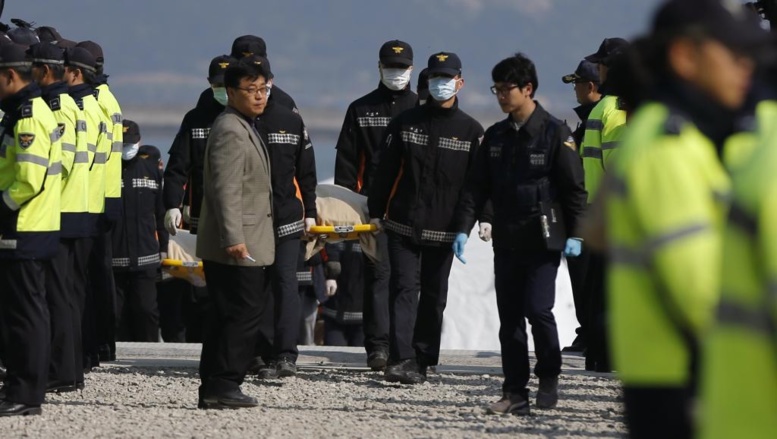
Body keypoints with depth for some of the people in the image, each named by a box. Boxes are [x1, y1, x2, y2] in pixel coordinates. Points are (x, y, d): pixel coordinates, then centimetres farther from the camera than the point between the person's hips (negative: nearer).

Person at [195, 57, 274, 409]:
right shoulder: (230, 131, -14)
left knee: (227, 318, 11)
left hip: (245, 245, 10)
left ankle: (214, 387, 13)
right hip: (237, 246, -10)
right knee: (243, 314, -10)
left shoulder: (244, 128, 19)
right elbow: (226, 190, -21)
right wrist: (233, 238, -27)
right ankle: (223, 384, -9)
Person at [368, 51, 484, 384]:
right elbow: (384, 170, 6)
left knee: (434, 295, 7)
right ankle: (400, 360, -17)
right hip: (403, 225, -1)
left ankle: (422, 361, 15)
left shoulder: (471, 131, 4)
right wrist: (376, 212, 4)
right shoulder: (406, 123, 4)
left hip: (444, 229, 1)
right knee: (405, 288, -9)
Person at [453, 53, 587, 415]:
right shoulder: (495, 137, 11)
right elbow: (477, 186, 12)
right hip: (506, 241, 6)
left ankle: (549, 377, 7)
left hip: (543, 239, -6)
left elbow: (574, 188, -5)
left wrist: (574, 235, -9)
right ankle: (515, 392, 7)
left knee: (538, 309, -13)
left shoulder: (555, 133, -6)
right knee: (509, 317, 4)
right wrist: (464, 228, 2)